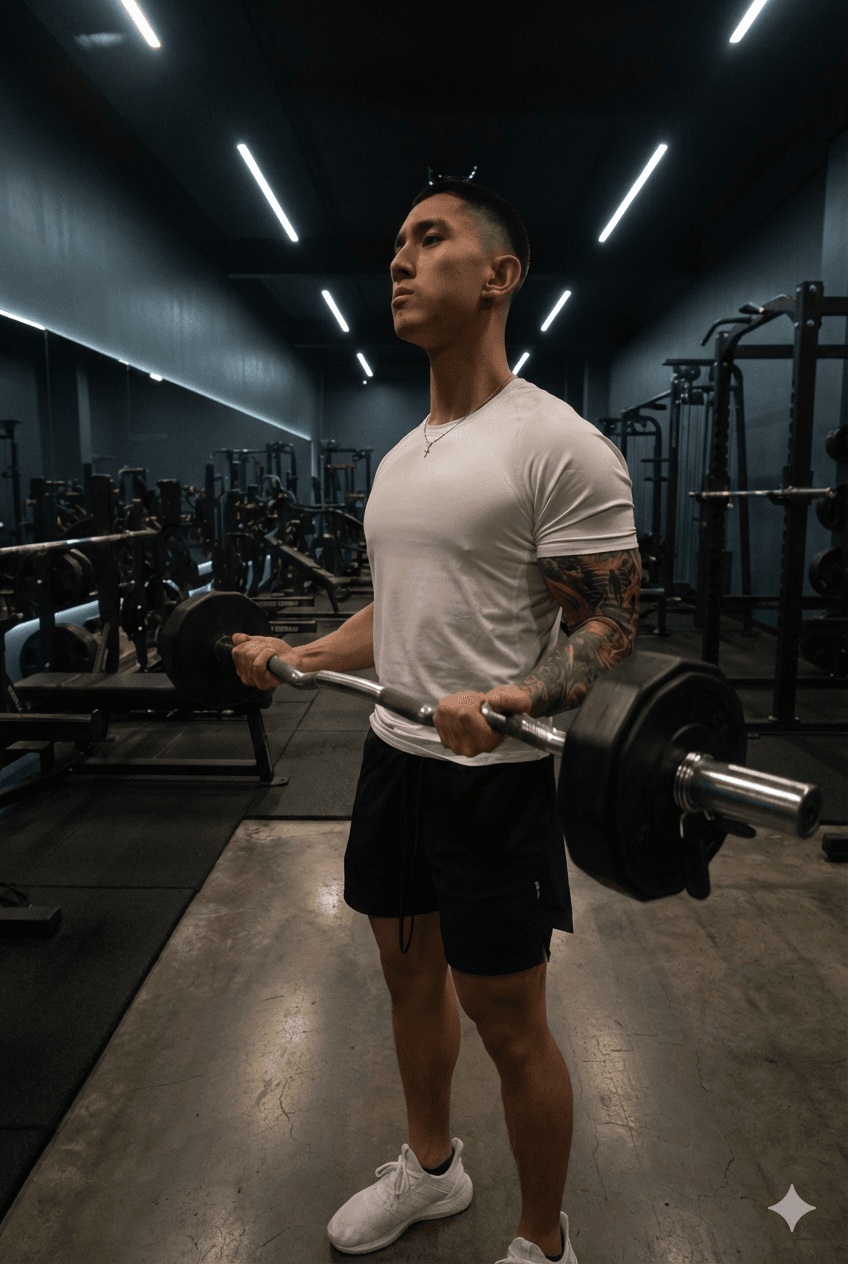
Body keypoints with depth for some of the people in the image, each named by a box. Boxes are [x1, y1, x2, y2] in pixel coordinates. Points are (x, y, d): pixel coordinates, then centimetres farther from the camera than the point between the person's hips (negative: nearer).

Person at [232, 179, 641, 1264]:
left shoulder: (558, 445, -15)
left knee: (506, 1024, 7)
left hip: (492, 775, -8)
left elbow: (610, 624, -17)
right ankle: (431, 1168, 49)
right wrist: (298, 657, 7)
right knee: (410, 971, 22)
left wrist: (513, 702, -35)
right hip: (393, 755, 8)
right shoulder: (399, 459, 11)